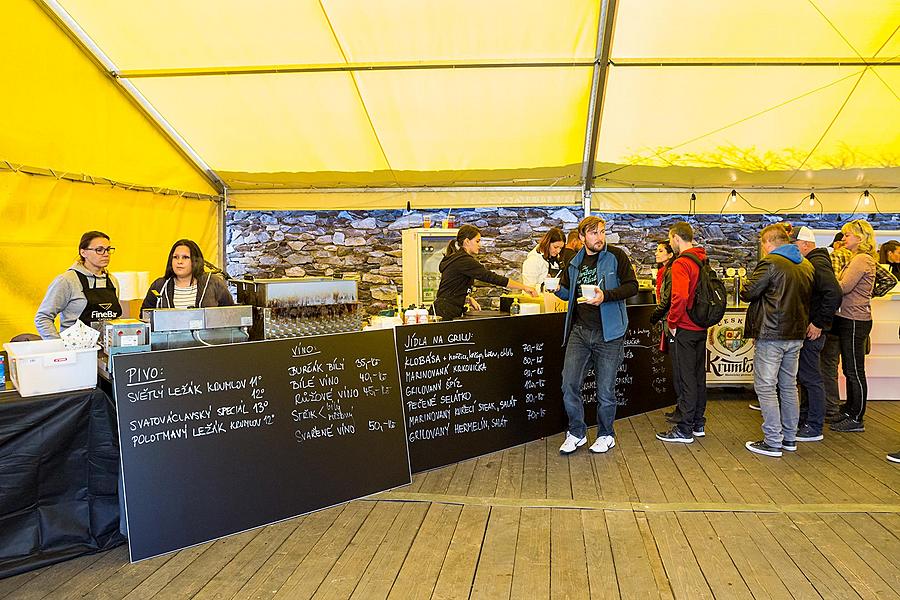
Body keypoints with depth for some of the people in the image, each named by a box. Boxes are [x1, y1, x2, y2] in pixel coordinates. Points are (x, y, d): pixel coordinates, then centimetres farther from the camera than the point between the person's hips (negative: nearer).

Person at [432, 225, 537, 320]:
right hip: (446, 312, -10)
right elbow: (491, 277, -18)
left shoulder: (454, 258, 15)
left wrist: (468, 299, 9)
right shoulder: (464, 260, -15)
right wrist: (524, 287, -14)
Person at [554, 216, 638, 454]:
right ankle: (576, 433, 18)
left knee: (605, 390, 5)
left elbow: (632, 286, -6)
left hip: (608, 333, -4)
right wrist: (558, 289, -1)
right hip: (579, 330, 4)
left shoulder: (616, 256, -2)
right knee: (569, 385, -1)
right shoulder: (575, 263, 11)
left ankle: (606, 435, 25)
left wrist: (606, 296, -21)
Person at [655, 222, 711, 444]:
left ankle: (684, 429, 5)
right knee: (698, 376, 16)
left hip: (684, 329, -9)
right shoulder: (702, 261, 11)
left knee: (684, 378, -2)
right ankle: (698, 423, 26)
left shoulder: (681, 263, -17)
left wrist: (672, 322, -17)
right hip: (701, 327, 9)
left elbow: (680, 296, -30)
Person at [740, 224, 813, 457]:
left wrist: (747, 283, 7)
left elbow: (747, 293, -13)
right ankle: (789, 437, 25)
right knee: (789, 386, 17)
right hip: (796, 334, 8)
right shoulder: (806, 266, 11)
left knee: (765, 387, -2)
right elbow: (807, 297, 18)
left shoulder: (770, 263, -14)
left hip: (771, 335, -8)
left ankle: (773, 442, -1)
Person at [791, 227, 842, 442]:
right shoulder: (811, 263, 16)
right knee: (805, 377, 17)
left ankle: (814, 428, 6)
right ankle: (804, 420, 29)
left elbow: (834, 294, -28)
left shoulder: (817, 264, -16)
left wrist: (819, 324, -23)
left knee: (811, 378, -3)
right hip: (805, 329, 10)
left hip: (812, 331, -10)